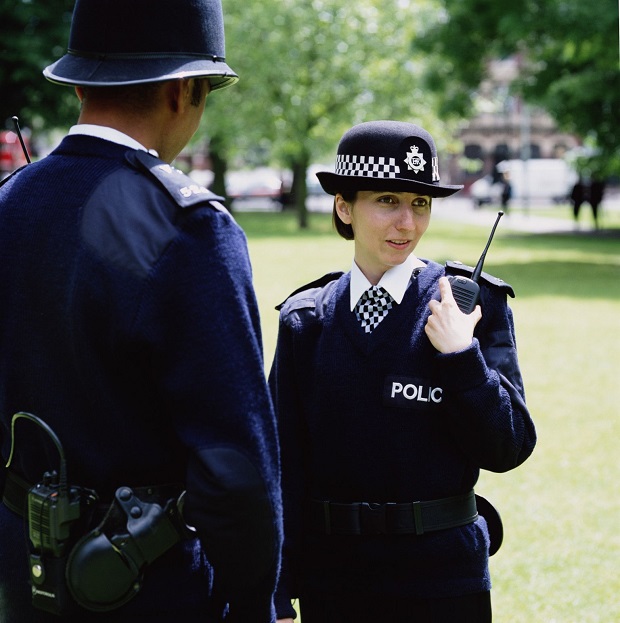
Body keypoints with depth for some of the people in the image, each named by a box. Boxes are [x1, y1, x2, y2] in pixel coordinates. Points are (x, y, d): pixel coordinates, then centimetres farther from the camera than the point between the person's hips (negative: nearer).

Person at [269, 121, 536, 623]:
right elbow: (284, 463, 1)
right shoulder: (305, 321, 2)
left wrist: (460, 355, -18)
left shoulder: (476, 303, -3)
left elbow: (508, 449, -5)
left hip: (442, 583, -1)